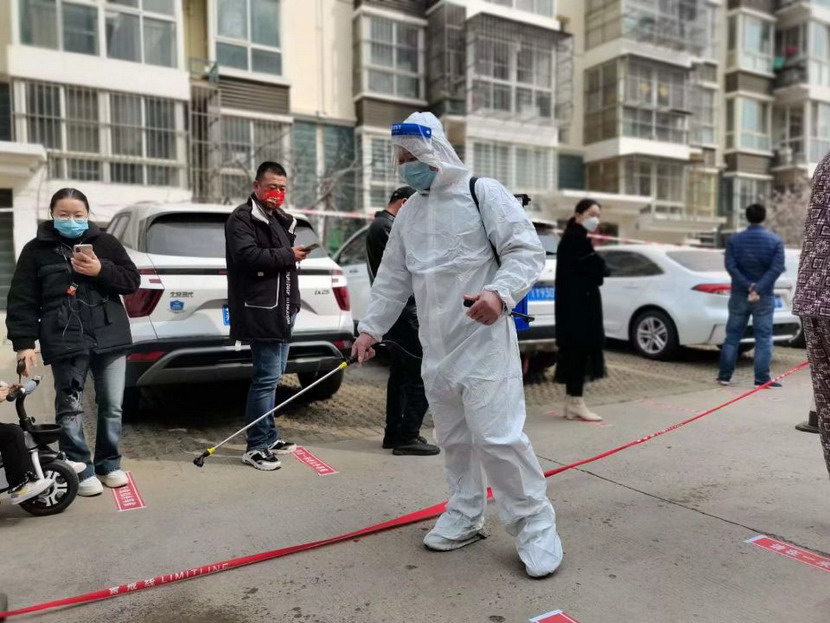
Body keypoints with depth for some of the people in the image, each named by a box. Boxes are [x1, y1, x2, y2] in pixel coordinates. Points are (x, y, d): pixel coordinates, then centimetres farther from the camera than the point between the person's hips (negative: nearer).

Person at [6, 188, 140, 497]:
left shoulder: (105, 242, 9)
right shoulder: (36, 250, 5)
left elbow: (132, 281, 8)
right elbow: (22, 300, 3)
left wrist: (100, 271, -10)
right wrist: (24, 342, -7)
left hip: (110, 338, 2)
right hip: (65, 343, -1)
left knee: (112, 406, 8)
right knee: (70, 409, -1)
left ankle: (109, 465, 23)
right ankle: (81, 470, 12)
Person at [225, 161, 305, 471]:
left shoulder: (281, 220, 21)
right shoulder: (242, 219, -7)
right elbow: (248, 256, -23)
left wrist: (292, 302, 16)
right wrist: (288, 255, -13)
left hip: (281, 309, 9)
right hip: (261, 310, -9)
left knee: (272, 375, 15)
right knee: (267, 377, -10)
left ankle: (269, 437, 26)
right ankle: (256, 447, -2)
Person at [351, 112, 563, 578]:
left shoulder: (483, 193, -7)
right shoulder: (409, 213, 13)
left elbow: (527, 250, -12)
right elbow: (393, 278, 16)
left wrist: (500, 293, -29)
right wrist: (371, 328, 12)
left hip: (485, 340, -7)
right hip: (436, 347, 7)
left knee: (498, 436, -10)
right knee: (454, 437, 15)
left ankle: (535, 523, 8)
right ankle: (465, 516, 31)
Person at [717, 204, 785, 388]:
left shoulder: (734, 240, 0)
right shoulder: (775, 241, -2)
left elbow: (730, 265, -10)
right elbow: (777, 268, -13)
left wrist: (747, 286, -15)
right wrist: (759, 289, -19)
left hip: (739, 295, 1)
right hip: (765, 297, -1)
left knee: (732, 335, 8)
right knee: (763, 338, 4)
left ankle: (725, 375, 10)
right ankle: (762, 378, 2)